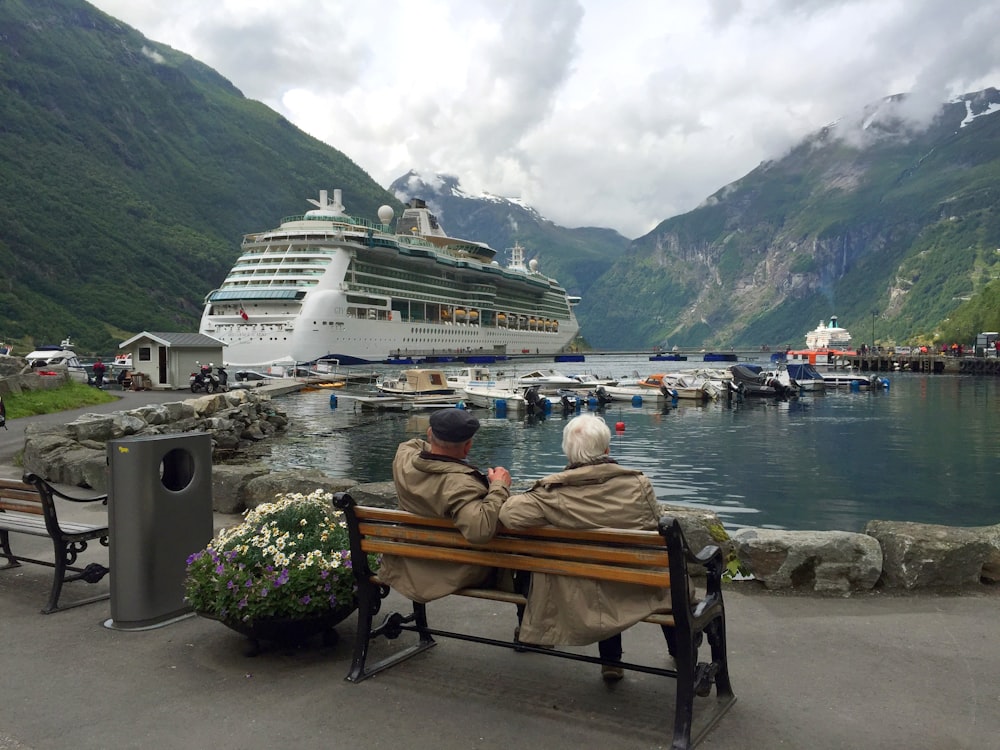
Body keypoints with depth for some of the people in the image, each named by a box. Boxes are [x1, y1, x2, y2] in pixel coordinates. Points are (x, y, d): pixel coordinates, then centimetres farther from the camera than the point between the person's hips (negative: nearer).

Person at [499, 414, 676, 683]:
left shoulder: (552, 492, -22)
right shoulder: (638, 484, -18)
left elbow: (510, 514, -33)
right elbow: (658, 529, -5)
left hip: (586, 599, 1)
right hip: (642, 590, 0)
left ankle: (611, 661, 42)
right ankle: (680, 651, 52)